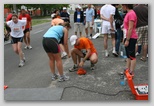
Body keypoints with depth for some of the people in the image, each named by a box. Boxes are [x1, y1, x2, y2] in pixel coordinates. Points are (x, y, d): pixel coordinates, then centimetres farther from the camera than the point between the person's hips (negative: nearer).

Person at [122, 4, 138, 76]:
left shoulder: (131, 14, -18)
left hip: (131, 38, -10)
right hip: (128, 37, 10)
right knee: (128, 55, 15)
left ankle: (131, 73, 7)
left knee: (132, 56, -1)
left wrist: (127, 40, -19)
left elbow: (130, 28, -21)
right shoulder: (128, 13, 12)